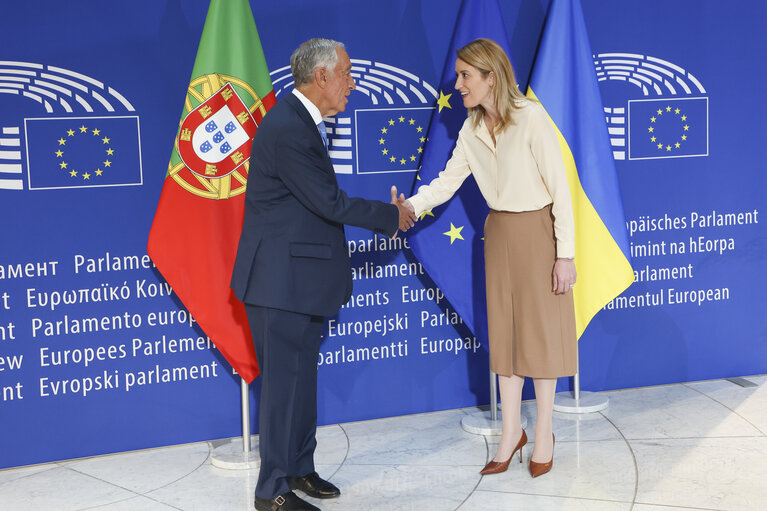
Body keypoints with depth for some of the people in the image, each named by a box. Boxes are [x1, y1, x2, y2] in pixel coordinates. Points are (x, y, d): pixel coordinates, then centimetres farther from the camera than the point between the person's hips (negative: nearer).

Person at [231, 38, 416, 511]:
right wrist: (391, 216, -8)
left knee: (302, 378, 17)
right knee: (284, 380, -2)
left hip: (300, 276, 10)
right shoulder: (287, 128, -21)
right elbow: (330, 203, -20)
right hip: (281, 277, -10)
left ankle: (299, 470, 30)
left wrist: (387, 215, 11)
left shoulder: (304, 123, 13)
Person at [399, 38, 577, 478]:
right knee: (505, 330, 10)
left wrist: (565, 254, -17)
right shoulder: (472, 130, 1)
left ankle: (544, 433, 18)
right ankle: (512, 432, 22)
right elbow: (446, 183, 3)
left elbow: (560, 187, -16)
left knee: (541, 330, 3)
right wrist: (409, 207, -16)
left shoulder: (531, 117, -17)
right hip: (500, 233, 6)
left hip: (538, 231, -6)